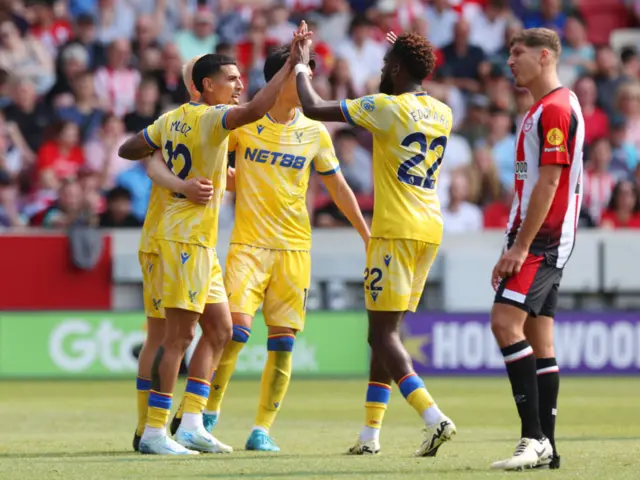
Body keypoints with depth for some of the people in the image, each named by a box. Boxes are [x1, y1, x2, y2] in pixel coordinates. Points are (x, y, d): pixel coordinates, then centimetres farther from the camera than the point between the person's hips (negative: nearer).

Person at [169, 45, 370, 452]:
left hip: (294, 247, 3)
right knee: (237, 327, -15)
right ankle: (209, 413, 2)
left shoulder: (315, 133, 6)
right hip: (248, 242, -3)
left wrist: (367, 235, 14)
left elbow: (339, 188, 15)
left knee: (283, 341, -1)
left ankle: (262, 430, 5)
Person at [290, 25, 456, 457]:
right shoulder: (443, 114, 11)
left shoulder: (387, 108, -11)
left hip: (396, 231, -8)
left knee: (383, 332, -7)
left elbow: (314, 108, -9)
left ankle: (435, 418, -23)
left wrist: (301, 66, 7)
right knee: (386, 330, 14)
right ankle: (370, 433, 16)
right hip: (430, 230, 8)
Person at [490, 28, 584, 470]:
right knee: (539, 339, 8)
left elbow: (548, 183, -19)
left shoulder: (555, 109, -12)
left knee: (506, 322, -19)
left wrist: (520, 246, -21)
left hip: (541, 237, -11)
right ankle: (545, 447, 8)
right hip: (545, 242, 11)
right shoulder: (544, 110, 20)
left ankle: (534, 437, -22)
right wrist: (518, 246, 21)